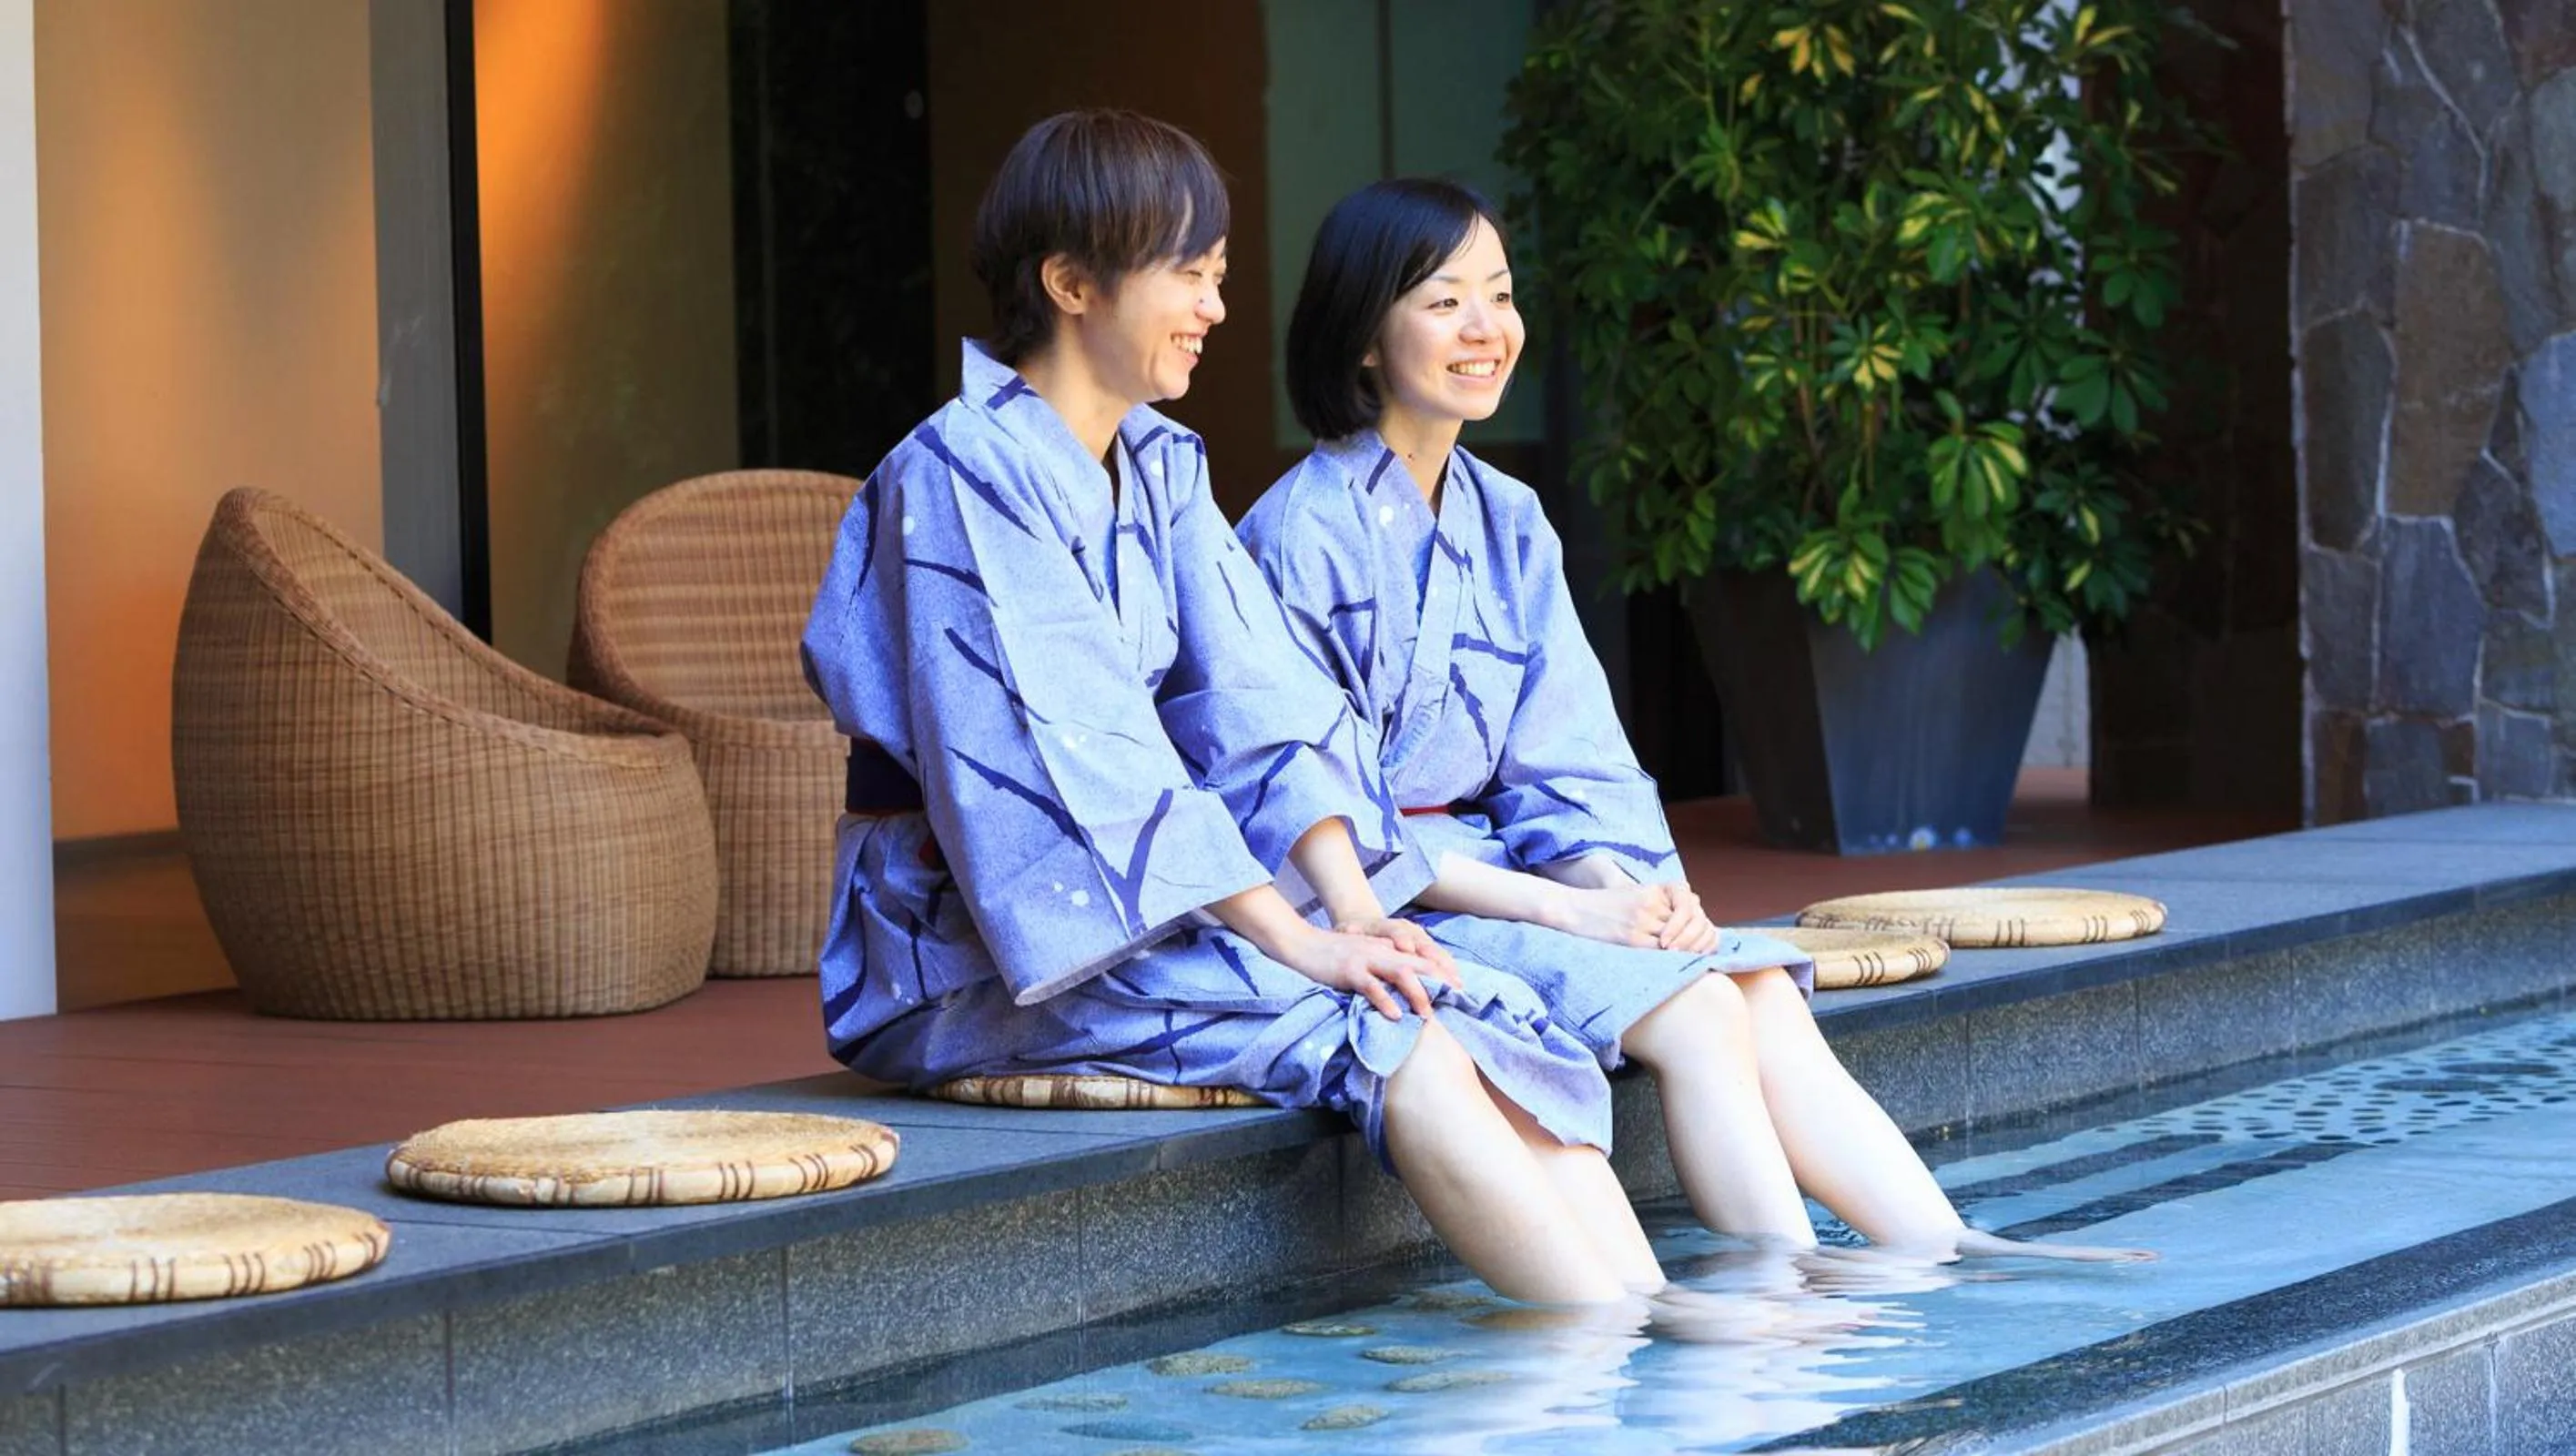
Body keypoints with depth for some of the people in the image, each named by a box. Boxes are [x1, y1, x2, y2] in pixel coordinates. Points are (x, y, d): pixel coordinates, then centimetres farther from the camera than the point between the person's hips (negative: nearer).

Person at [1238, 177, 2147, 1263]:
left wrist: (1619, 887, -12)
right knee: (1694, 1010, -25)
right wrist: (1565, 911, -19)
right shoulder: (1303, 534, -9)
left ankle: (1951, 1259, -27)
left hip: (1502, 877, 7)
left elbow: (1565, 770, 11)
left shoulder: (1508, 523, 14)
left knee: (1766, 994, -17)